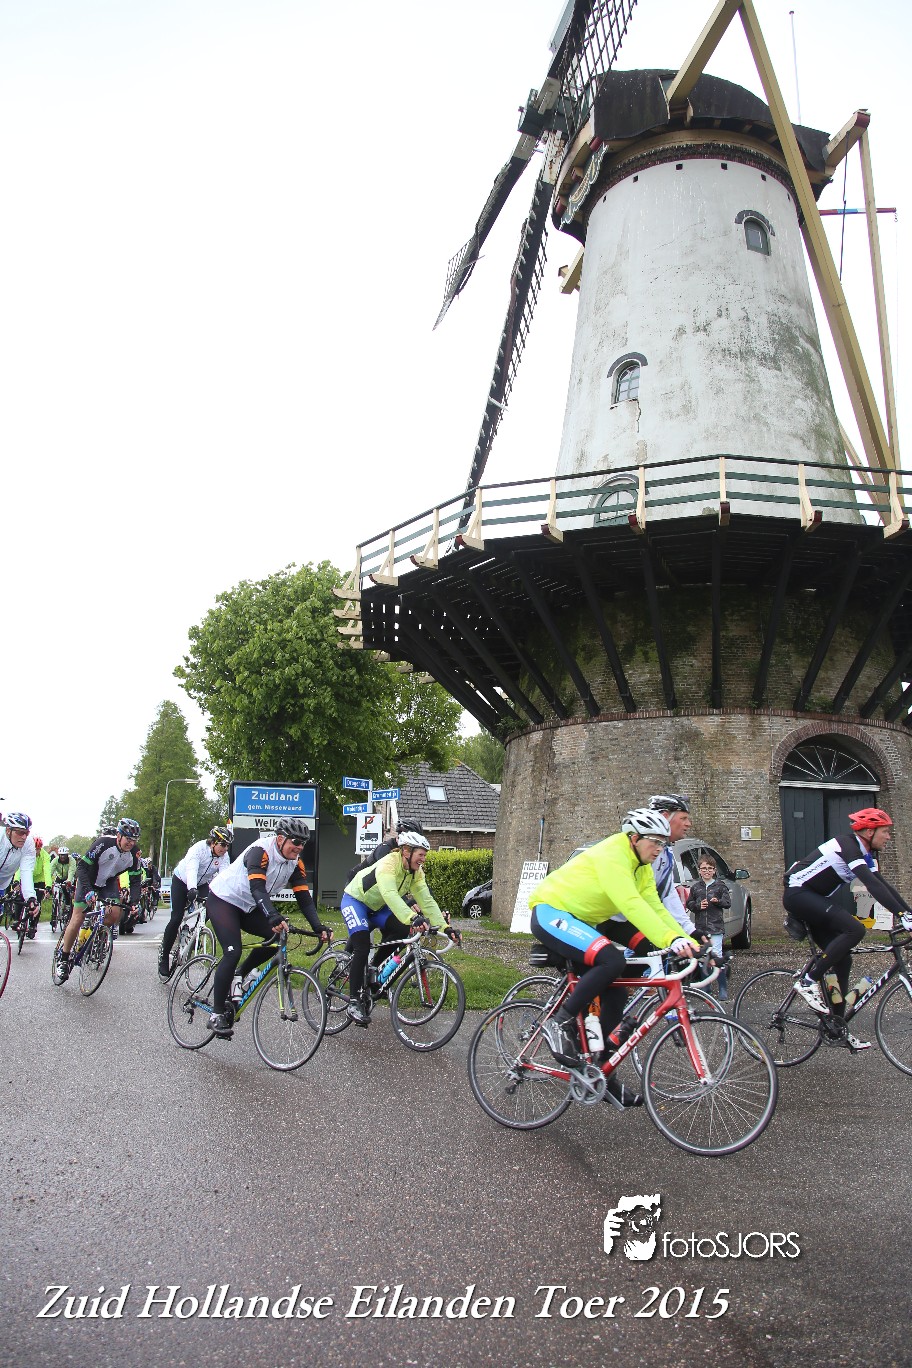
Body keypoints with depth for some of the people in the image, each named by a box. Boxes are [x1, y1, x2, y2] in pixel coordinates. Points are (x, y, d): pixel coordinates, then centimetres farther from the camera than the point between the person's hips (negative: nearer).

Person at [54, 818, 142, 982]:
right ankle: (62, 959, 6)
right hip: (88, 881, -3)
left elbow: (135, 879, -12)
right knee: (77, 918, -9)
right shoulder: (103, 843, -32)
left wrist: (134, 902, -26)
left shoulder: (134, 853, -19)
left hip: (108, 883, 3)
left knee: (115, 915, -18)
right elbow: (82, 866, -30)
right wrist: (88, 891, -42)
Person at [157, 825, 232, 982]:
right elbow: (191, 870, -46)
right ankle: (164, 955, 1)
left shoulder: (224, 856, -19)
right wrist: (192, 889, -63)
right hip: (182, 881, -4)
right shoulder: (198, 849, -32)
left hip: (202, 884, 4)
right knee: (176, 918, -13)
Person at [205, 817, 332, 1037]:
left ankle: (240, 975, 10)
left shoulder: (295, 863, -7)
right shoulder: (261, 851, -28)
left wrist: (318, 927, -24)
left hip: (247, 907, 7)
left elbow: (304, 897, -11)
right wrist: (274, 917, -55)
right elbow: (257, 888, -41)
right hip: (222, 900, -7)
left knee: (278, 937, -11)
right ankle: (217, 1015, -9)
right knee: (233, 952, -21)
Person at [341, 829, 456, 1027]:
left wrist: (445, 927, -24)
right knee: (363, 946, -22)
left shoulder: (416, 872, -11)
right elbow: (391, 895, -49)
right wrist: (412, 918, -62)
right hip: (355, 900, -7)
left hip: (376, 906, 7)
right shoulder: (388, 864, -34)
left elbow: (427, 901, -14)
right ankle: (355, 1001, -11)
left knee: (401, 933, -16)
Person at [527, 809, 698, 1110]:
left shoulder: (643, 868, 6)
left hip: (580, 923, 10)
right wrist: (671, 940, -43)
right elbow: (631, 904, -35)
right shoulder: (612, 854, -23)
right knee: (613, 960, -31)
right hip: (551, 913, -10)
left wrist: (691, 943, -10)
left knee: (615, 994, 2)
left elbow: (656, 909, 1)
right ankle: (560, 1023, -16)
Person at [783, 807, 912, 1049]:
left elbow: (884, 886, 8)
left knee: (842, 960, 5)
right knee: (854, 929, -25)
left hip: (814, 900, 10)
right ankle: (808, 981, -18)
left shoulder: (866, 855, 11)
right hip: (798, 894, -10)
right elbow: (872, 885, -29)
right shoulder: (847, 844, -19)